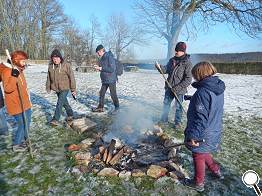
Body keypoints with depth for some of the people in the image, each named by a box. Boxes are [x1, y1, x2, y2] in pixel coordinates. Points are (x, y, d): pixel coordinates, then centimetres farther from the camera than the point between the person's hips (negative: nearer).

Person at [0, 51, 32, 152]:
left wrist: (28, 100, 24)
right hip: (16, 105, -9)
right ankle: (16, 145, 20)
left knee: (27, 122, 19)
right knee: (23, 124, 0)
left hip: (24, 103, 9)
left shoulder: (19, 70, 9)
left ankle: (22, 139, 39)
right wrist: (14, 76, -39)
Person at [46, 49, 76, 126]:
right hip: (56, 89, 6)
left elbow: (71, 77, -11)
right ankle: (70, 115, 35)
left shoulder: (66, 65, -13)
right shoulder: (50, 66, 1)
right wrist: (48, 88, 12)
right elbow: (48, 78, 10)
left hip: (65, 88, -5)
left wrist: (73, 89, -10)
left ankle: (56, 119, -1)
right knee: (64, 102, 17)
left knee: (60, 103, -10)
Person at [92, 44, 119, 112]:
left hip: (111, 80, -8)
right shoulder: (102, 58, 11)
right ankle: (100, 107, 19)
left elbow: (112, 69, -23)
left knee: (113, 94, 3)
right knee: (101, 94, 9)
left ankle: (117, 108, 21)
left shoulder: (110, 57, -16)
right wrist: (98, 67, 0)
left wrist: (101, 68, -20)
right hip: (104, 80, 8)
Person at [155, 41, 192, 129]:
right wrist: (159, 67, -15)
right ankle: (164, 119, 36)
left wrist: (178, 88, -22)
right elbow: (166, 70, 6)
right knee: (166, 103, 18)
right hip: (169, 87, 6)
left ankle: (177, 122, 29)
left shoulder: (187, 63, -14)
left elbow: (188, 79, -17)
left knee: (178, 106, 9)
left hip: (179, 90, -6)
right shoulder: (172, 60, 4)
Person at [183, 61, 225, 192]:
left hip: (203, 135, -8)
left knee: (198, 157, 12)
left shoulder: (203, 92, -28)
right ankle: (216, 170, 47)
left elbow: (201, 118, -29)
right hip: (214, 131, 9)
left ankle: (198, 183, 32)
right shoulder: (218, 89, 1)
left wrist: (194, 135, -23)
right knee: (203, 153, 30)